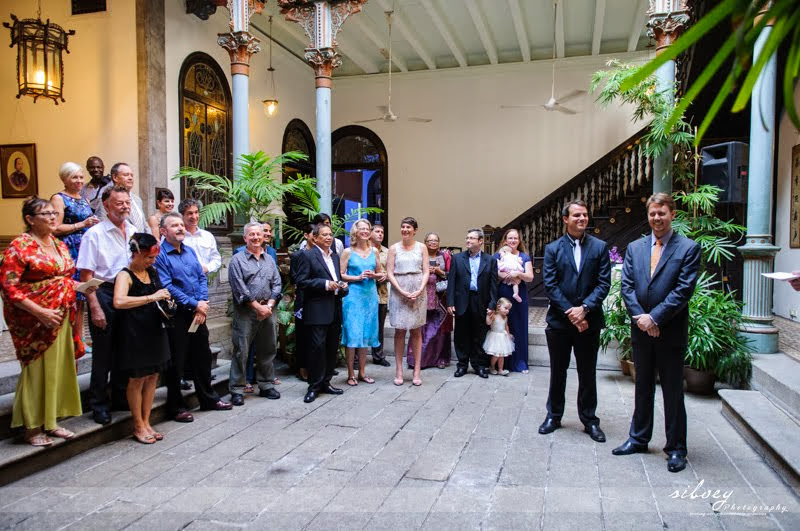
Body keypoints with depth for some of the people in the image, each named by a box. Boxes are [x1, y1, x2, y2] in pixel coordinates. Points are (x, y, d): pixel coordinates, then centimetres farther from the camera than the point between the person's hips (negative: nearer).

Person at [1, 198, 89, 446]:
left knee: (58, 368, 11)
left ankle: (51, 421, 25)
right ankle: (32, 428, 16)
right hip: (34, 321, -7)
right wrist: (40, 312, -21)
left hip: (62, 318, 7)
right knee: (36, 370, 2)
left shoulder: (59, 245, 12)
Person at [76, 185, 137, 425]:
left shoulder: (134, 232, 8)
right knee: (103, 353, 3)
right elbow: (86, 276, -10)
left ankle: (121, 398, 29)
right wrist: (95, 308, -16)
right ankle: (99, 405, 17)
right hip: (105, 295, -5)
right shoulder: (94, 234, -8)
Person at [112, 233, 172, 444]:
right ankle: (138, 427, 17)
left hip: (154, 330, 7)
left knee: (152, 376, 11)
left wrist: (164, 300, 6)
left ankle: (146, 422, 23)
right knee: (137, 379, 3)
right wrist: (151, 297, -31)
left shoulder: (152, 272, 9)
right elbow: (119, 302, -32)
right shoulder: (125, 275, -13)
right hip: (134, 333, -7)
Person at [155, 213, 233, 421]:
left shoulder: (190, 251, 12)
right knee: (176, 362, 4)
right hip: (176, 315, -7)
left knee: (202, 356, 16)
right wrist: (194, 304, -16)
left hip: (198, 313, 7)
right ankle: (176, 406, 17)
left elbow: (202, 278, 10)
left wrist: (203, 303, -5)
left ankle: (208, 398, 30)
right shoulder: (160, 255, -10)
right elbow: (167, 287, -18)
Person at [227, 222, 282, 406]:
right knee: (241, 351, -3)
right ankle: (236, 390, 6)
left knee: (267, 349, 12)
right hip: (245, 311, -5)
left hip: (267, 310, 5)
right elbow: (240, 288, -10)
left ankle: (266, 385, 24)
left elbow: (276, 285, 9)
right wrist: (258, 307, -12)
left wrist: (269, 305, -6)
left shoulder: (269, 260, 14)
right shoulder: (237, 260, -2)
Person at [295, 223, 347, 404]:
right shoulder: (309, 256, -5)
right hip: (317, 311, -7)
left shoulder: (335, 257, 17)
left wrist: (342, 286, 5)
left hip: (335, 310, 7)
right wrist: (326, 284, -17)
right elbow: (301, 281, -12)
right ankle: (314, 386, 5)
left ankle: (326, 382, 22)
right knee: (317, 347, -6)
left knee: (332, 348, 10)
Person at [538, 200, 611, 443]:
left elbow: (604, 284, -4)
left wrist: (583, 309, -16)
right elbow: (550, 285, -5)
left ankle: (589, 419, 24)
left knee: (587, 373, 10)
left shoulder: (599, 247, 2)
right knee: (557, 372, 12)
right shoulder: (553, 248, 1)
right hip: (559, 321, 0)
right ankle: (554, 415, 26)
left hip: (588, 321, 0)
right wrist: (570, 312, -13)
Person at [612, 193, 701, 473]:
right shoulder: (634, 248, 8)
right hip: (641, 331, 4)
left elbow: (683, 290, -12)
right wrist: (639, 316, -10)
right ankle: (638, 438, 29)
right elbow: (626, 285, 3)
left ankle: (676, 448, 19)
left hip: (671, 331, -4)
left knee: (673, 391, 6)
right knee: (643, 387, 16)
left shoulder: (688, 248, -4)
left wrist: (654, 317, -16)